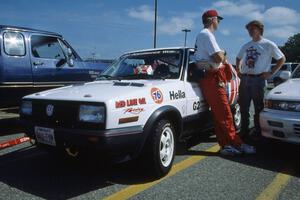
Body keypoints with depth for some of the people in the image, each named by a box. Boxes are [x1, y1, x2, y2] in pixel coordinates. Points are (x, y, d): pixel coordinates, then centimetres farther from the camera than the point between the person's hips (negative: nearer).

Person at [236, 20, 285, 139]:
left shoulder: (268, 44, -2)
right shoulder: (246, 46, 14)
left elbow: (282, 59, 0)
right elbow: (238, 59, 28)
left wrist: (271, 72, -7)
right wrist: (239, 71, 13)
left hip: (258, 80, -5)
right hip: (244, 79, 5)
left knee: (258, 107, 1)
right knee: (243, 107, 8)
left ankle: (257, 132, 12)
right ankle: (244, 132, 19)